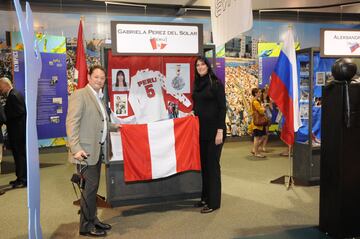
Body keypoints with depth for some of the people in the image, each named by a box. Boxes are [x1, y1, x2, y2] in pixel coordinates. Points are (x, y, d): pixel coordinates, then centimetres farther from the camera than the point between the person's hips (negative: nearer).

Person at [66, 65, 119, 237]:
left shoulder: (99, 97, 17)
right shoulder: (80, 94, -9)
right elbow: (72, 122, -18)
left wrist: (116, 127, 18)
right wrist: (76, 148, -25)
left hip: (97, 150, 9)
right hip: (86, 151, -8)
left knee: (93, 186, 15)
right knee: (90, 186, -4)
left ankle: (92, 219, 28)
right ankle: (86, 226, 10)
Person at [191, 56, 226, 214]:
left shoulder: (216, 83, -7)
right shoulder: (197, 85, 12)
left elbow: (222, 108, -11)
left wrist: (220, 130, -17)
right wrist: (193, 112, 1)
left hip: (213, 130, -6)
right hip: (201, 130, 6)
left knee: (212, 165, -2)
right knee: (203, 164, 11)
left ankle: (214, 202, 9)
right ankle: (205, 197, 24)